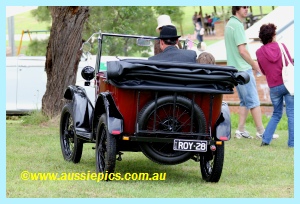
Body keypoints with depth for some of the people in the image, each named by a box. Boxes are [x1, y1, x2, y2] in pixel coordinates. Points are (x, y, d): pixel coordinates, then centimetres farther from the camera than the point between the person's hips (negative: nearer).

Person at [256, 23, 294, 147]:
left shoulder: (259, 52, 1)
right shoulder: (281, 46, -2)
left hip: (274, 87, 2)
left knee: (276, 114, 18)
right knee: (291, 113, 2)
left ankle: (265, 140, 9)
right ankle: (292, 142, -3)